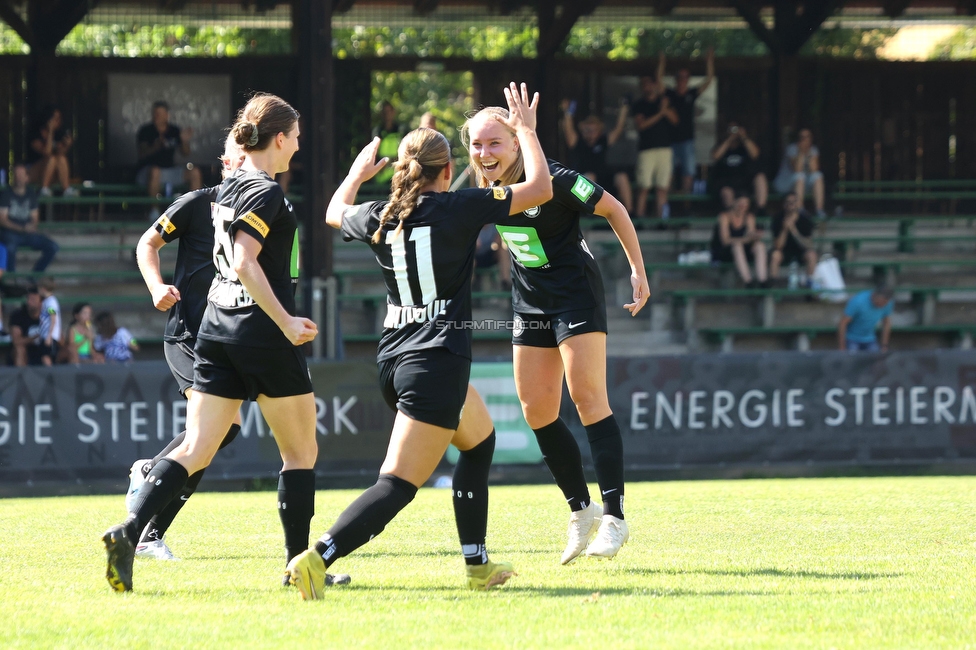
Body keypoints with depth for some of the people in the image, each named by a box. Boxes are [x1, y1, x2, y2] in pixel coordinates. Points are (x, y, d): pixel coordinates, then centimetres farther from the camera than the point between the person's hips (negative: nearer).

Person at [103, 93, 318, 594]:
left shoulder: (227, 189, 13)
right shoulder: (266, 193, -12)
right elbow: (245, 263, -22)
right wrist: (286, 321, -22)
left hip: (217, 327, 8)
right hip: (261, 333, -8)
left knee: (196, 449, 0)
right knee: (301, 452, 7)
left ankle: (129, 531, -19)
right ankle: (299, 563, 9)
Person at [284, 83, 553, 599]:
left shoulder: (379, 217, 6)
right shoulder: (458, 208, -8)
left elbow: (335, 213, 31)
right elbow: (539, 188, -2)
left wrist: (358, 172, 48)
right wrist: (527, 130, 11)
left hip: (393, 360, 8)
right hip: (436, 364, -8)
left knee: (479, 440, 29)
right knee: (397, 485, -11)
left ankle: (476, 565, 31)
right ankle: (317, 560, -28)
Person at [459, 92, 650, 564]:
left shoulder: (552, 180, -19)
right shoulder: (487, 189, -1)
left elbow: (612, 209, -10)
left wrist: (638, 270, -8)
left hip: (576, 293, -7)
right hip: (530, 303, 7)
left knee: (587, 397, -14)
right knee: (536, 409, 4)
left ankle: (614, 516, -13)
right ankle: (581, 510, 17)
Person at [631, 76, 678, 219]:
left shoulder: (663, 101, 15)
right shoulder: (639, 105, 7)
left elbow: (674, 119, 8)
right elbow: (640, 124, -6)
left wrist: (666, 109, -9)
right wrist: (660, 113, -10)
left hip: (665, 148, 3)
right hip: (646, 149, -3)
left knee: (662, 188, 0)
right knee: (643, 187, -11)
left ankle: (660, 217, 1)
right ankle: (639, 217, -11)